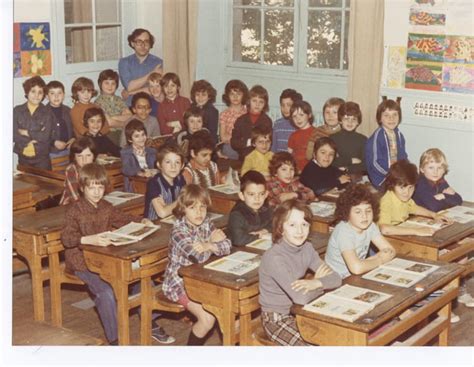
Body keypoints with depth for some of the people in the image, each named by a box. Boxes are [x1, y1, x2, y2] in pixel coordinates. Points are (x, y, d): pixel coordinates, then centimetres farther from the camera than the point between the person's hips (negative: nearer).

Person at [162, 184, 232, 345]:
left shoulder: (206, 224, 1)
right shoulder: (179, 230, -20)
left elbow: (227, 246, -8)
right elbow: (198, 255, -32)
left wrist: (209, 246, -25)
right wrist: (212, 241, -14)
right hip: (180, 283, -7)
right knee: (207, 319, -21)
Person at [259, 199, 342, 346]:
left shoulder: (307, 248, -2)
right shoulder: (274, 257, -25)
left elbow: (336, 279, -5)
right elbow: (301, 297, -30)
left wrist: (315, 283, -25)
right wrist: (319, 280, -11)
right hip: (277, 319, -7)